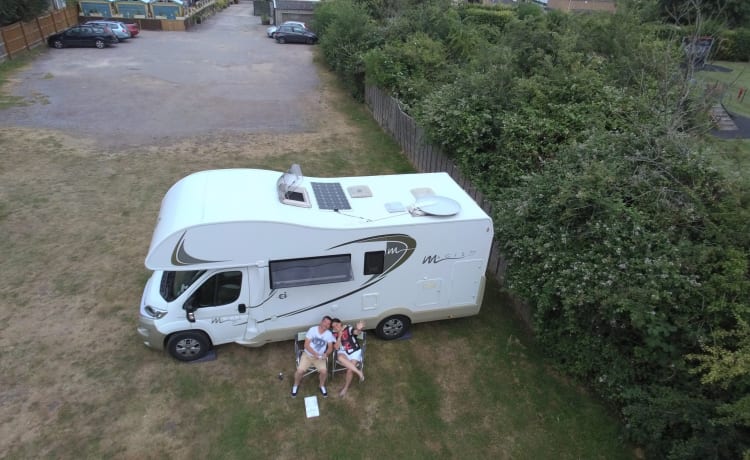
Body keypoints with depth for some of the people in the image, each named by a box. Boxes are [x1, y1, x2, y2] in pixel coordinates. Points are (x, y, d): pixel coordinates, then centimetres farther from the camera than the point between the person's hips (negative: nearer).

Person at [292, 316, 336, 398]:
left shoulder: (329, 334, -7)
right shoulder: (312, 330, -13)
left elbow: (330, 348, -2)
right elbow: (306, 345, -13)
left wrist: (326, 354, -24)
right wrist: (315, 354, -25)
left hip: (320, 357, 1)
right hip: (307, 355, -1)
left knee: (324, 371, -23)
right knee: (300, 370, -20)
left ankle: (322, 386, 8)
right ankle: (296, 385, 12)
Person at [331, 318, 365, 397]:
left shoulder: (348, 329, -12)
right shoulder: (334, 334, 0)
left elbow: (356, 332, -34)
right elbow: (336, 347, -7)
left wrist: (359, 329, -58)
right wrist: (339, 336, -20)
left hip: (355, 351, -2)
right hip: (343, 352, 3)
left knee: (350, 369, -21)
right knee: (340, 358, -34)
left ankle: (345, 388, 4)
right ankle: (359, 372, -28)